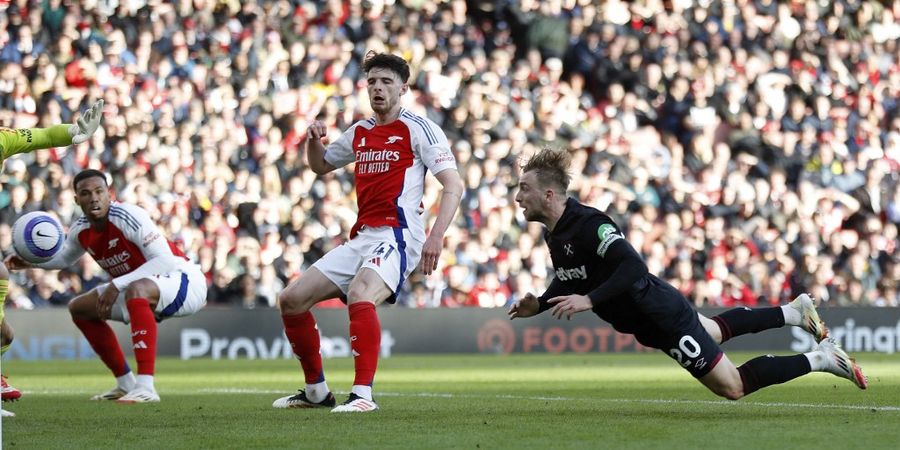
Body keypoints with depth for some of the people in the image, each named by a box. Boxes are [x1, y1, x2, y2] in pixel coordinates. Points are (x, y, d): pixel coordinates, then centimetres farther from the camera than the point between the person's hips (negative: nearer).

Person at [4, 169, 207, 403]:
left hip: (184, 282, -9)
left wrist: (117, 285, -33)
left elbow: (165, 260, -29)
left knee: (136, 291, -40)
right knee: (79, 308, 12)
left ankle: (146, 388, -45)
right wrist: (30, 261, 4)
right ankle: (126, 385, 17)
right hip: (146, 290, 9)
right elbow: (65, 258, 24)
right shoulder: (80, 231, 1)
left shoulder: (129, 217, -23)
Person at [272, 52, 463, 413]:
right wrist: (313, 141, 10)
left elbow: (453, 185, -11)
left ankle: (362, 394, -37)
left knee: (360, 294, -36)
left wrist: (436, 236, -24)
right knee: (291, 300, 4)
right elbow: (321, 165, 34)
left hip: (397, 237, -8)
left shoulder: (418, 128, -4)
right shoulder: (359, 132, 17)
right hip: (360, 239, 8)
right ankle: (316, 391, 16)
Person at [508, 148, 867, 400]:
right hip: (645, 323, 10)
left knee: (732, 387, -3)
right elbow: (569, 278, 15)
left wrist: (589, 300, -41)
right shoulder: (554, 234, 0)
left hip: (661, 313, -10)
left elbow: (633, 267, -37)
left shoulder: (588, 225, -29)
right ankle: (793, 312, 49)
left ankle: (818, 360, 6)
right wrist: (538, 305, 0)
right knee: (717, 330, 36)